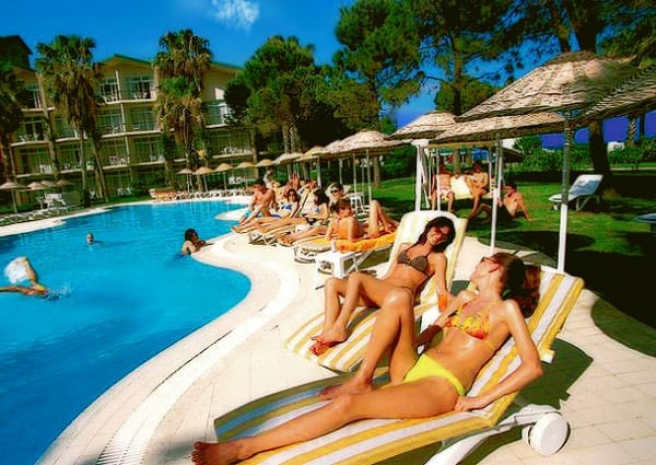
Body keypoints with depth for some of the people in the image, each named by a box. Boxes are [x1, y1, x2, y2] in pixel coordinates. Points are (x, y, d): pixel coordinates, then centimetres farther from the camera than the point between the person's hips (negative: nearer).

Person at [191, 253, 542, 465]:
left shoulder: (507, 308, 2)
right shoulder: (465, 298, 23)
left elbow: (533, 367, -8)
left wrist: (480, 400, -12)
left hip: (440, 387, -6)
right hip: (411, 368, 7)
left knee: (349, 405, -27)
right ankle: (362, 378, -14)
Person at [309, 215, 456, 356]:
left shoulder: (438, 257, 12)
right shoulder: (405, 247, 27)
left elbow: (442, 290, 2)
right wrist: (370, 284, 15)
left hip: (401, 292, -6)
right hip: (379, 290, 6)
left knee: (355, 277, -29)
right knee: (332, 283, -14)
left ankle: (339, 330, -28)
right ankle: (327, 333, -29)